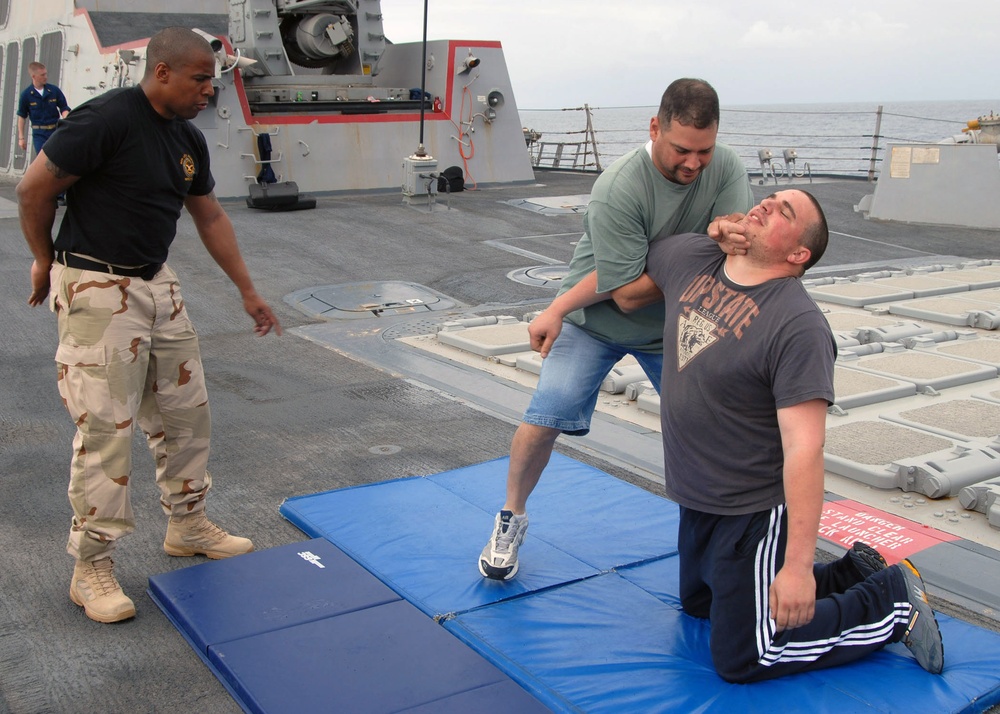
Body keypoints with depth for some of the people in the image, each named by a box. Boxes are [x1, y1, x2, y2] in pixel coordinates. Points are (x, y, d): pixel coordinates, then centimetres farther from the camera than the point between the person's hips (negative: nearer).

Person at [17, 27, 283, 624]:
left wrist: (248, 291, 17)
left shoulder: (189, 139, 7)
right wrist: (46, 260, 2)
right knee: (106, 429, -5)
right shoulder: (108, 119, -19)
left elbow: (210, 217, 16)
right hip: (97, 290, -8)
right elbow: (34, 189, -12)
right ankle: (93, 567, 9)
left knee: (186, 412, 14)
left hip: (158, 284, 8)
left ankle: (189, 526, 32)